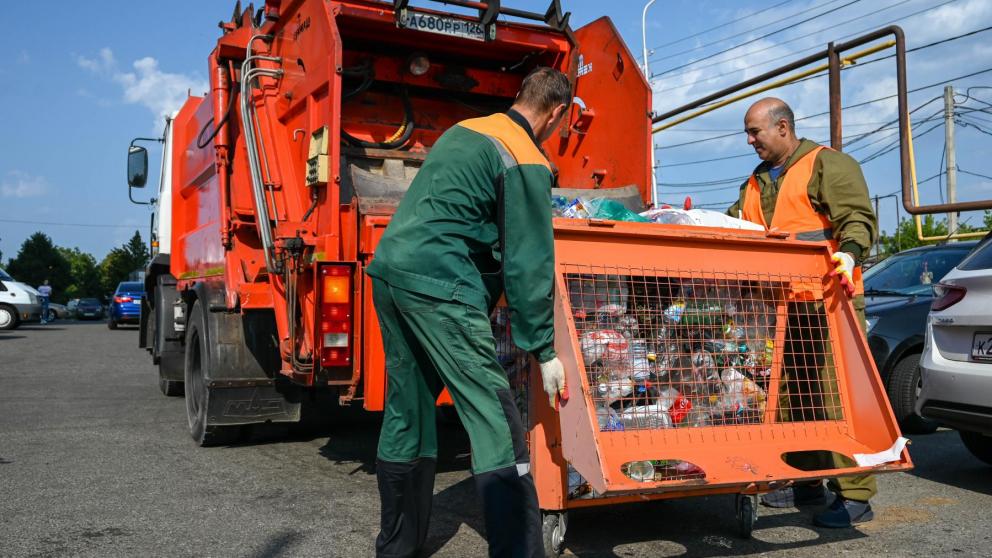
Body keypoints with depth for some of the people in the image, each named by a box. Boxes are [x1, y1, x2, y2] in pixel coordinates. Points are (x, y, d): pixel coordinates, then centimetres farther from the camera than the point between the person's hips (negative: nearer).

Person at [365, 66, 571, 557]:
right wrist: (544, 349, -5)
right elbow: (528, 263, -9)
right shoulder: (526, 163, -6)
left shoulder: (463, 130, 19)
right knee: (494, 417, -7)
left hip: (389, 267, 9)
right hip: (437, 282, -9)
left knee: (406, 413, 16)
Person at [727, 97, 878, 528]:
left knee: (834, 393, -8)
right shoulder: (757, 181, 22)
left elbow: (858, 218, -10)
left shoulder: (828, 164, -1)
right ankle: (806, 482, 23)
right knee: (790, 393, 11)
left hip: (827, 299, -8)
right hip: (780, 303, 8)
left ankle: (855, 494, -1)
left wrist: (849, 254, -28)